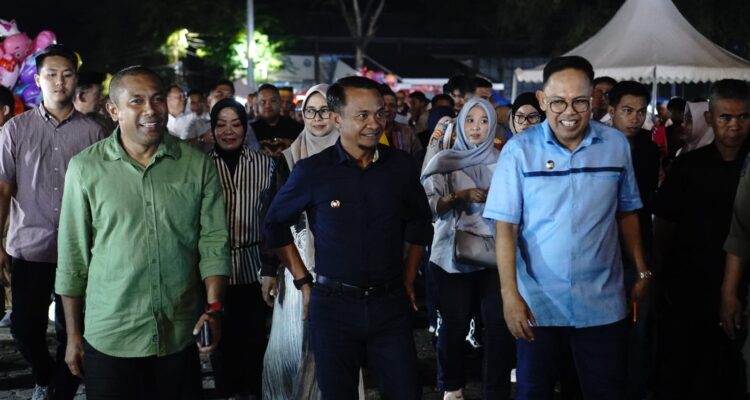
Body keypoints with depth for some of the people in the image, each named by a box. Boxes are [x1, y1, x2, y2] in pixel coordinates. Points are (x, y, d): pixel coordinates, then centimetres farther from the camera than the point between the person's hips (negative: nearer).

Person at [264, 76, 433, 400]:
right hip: (333, 304, -1)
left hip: (391, 302, 2)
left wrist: (408, 277, 12)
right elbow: (276, 224, 7)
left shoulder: (401, 166, 0)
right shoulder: (311, 171, -7)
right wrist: (302, 281, 3)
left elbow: (419, 222, 17)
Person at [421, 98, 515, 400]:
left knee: (500, 325, -6)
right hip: (453, 256, -1)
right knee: (454, 325, 3)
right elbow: (428, 205, -4)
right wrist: (460, 196, -16)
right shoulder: (444, 162, 4)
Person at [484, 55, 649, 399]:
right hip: (538, 304, -1)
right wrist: (509, 295, -14)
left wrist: (641, 271, 11)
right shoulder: (519, 150, -8)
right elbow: (505, 227, -8)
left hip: (602, 303, 2)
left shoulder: (617, 145, -1)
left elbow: (626, 213, 11)